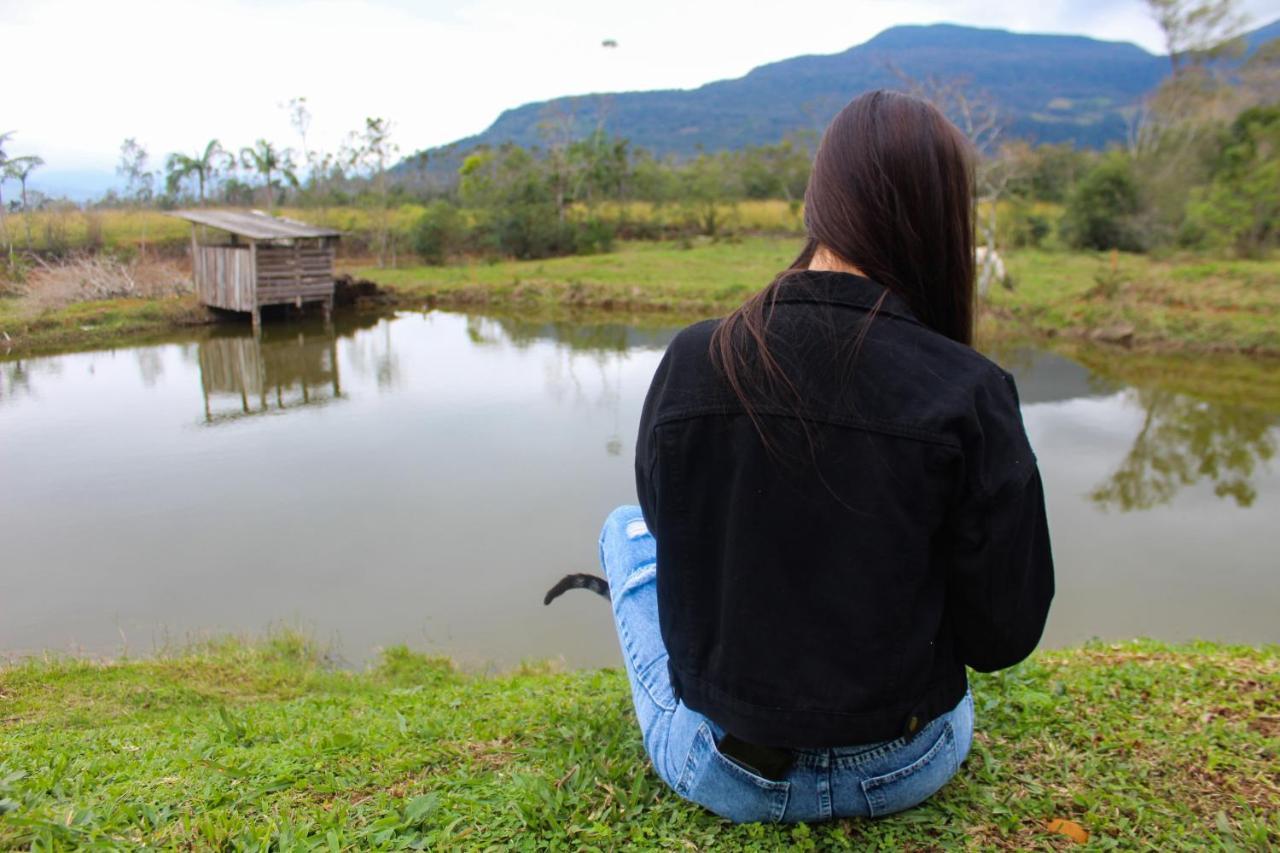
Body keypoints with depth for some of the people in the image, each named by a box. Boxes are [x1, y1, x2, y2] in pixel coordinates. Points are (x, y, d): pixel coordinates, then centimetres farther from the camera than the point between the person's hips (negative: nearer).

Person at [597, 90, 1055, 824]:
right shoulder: (970, 395, -21)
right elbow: (1004, 638, -13)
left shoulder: (691, 361, -15)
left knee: (626, 526, 25)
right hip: (908, 771, 1)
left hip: (724, 774, 0)